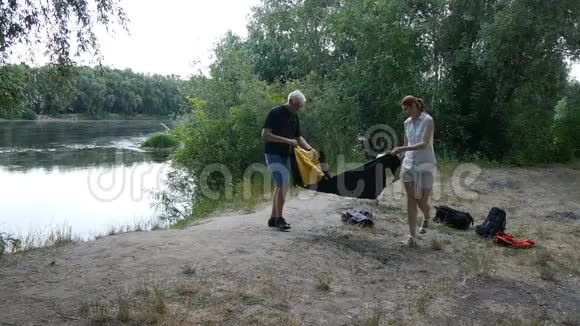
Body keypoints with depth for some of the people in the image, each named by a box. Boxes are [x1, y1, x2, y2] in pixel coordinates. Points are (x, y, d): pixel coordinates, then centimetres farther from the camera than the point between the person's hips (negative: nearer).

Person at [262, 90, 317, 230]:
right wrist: (287, 140, -23)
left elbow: (299, 137, 12)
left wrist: (309, 148, -7)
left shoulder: (294, 117, 9)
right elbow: (265, 135, -20)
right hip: (273, 154, -8)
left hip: (285, 155, 8)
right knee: (283, 184, -14)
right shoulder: (276, 113, -14)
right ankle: (279, 218, -6)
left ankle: (273, 218, 18)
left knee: (280, 186, 10)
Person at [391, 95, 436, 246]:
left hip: (425, 165, -5)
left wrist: (402, 149, -27)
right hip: (409, 164, 5)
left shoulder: (428, 120, -11)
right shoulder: (407, 122, 8)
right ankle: (412, 237, 1)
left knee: (422, 202, 3)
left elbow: (424, 144, -21)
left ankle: (427, 218, 39)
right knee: (411, 201, -1)